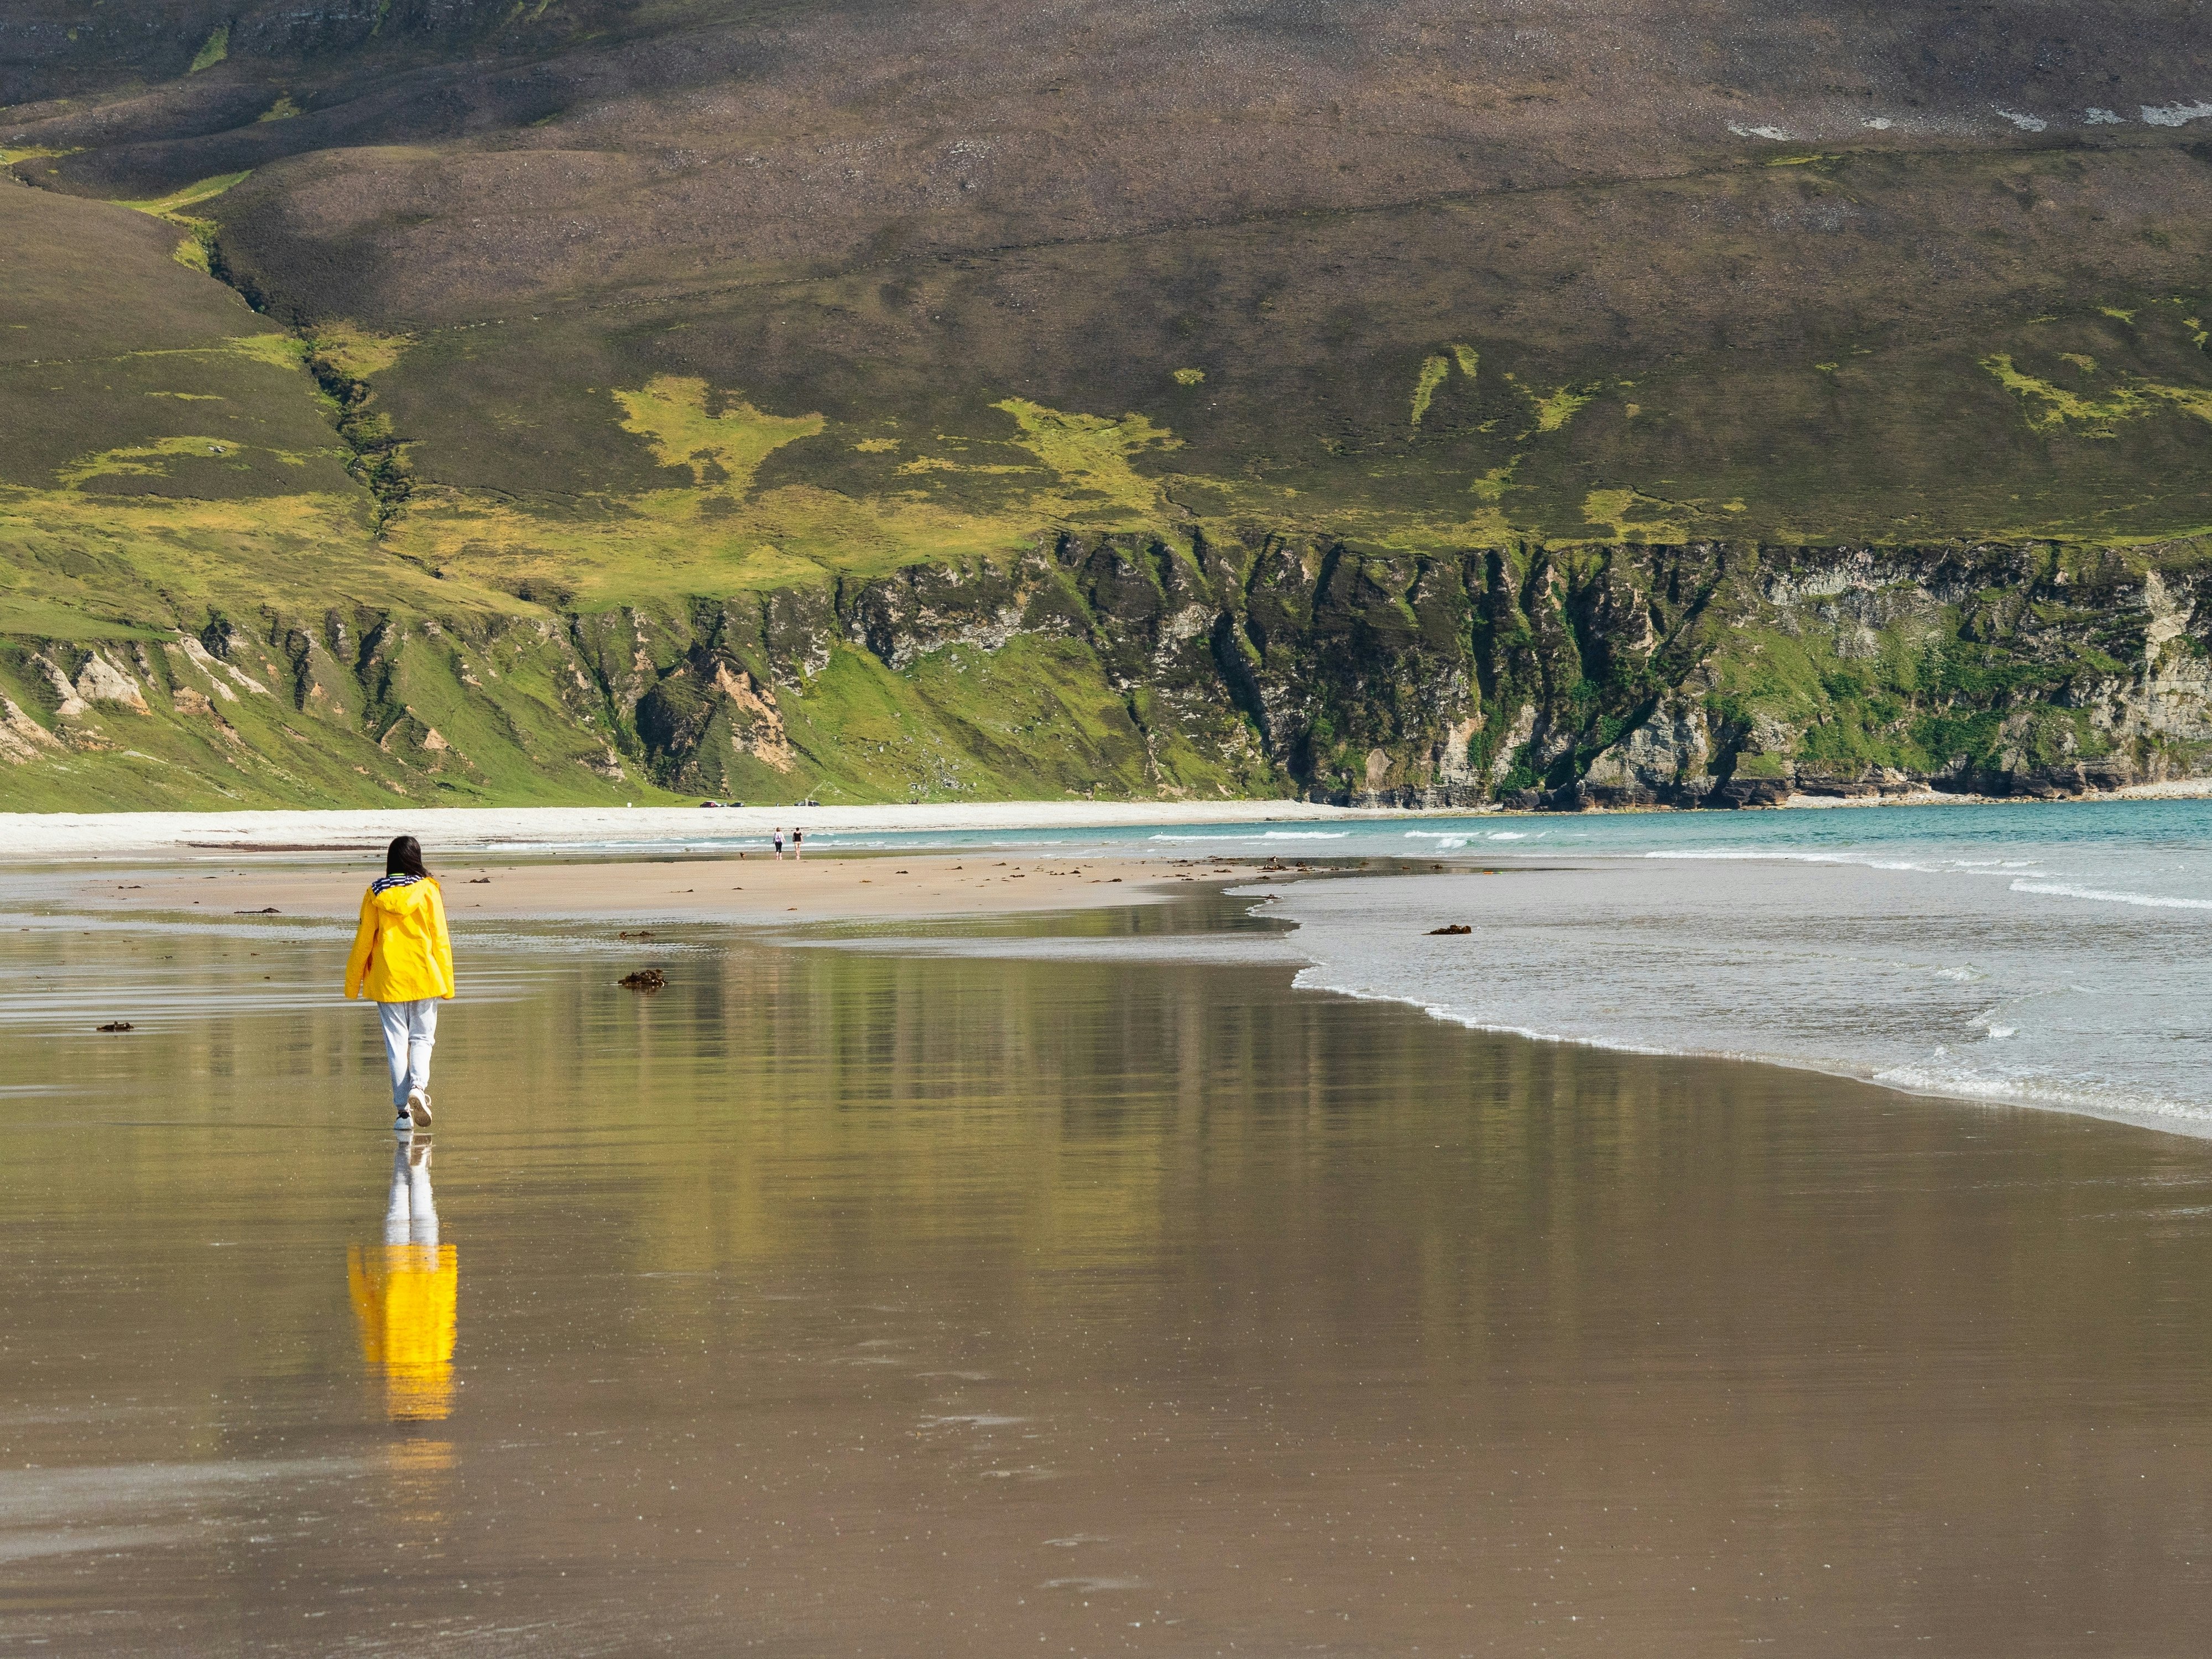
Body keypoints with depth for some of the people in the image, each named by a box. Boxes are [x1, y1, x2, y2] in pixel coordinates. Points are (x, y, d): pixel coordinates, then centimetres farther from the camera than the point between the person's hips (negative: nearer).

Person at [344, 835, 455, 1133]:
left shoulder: (375, 894, 0)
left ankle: (403, 1110, 3)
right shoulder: (428, 890, -3)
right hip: (424, 979, -1)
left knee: (396, 1043, 6)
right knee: (422, 1038, 10)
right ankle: (418, 1086, -17)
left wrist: (353, 983, 12)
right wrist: (446, 981, 3)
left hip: (387, 981, 1)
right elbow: (440, 939, -3)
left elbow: (363, 941, 3)